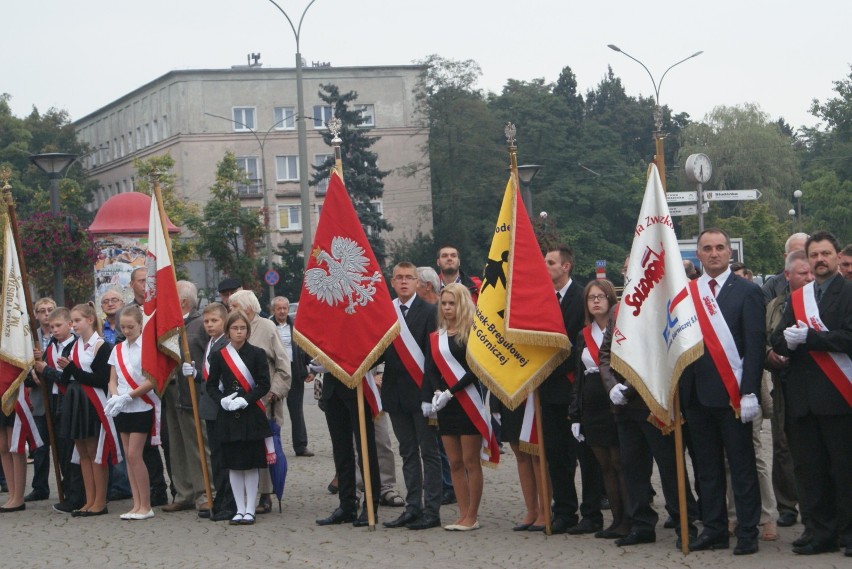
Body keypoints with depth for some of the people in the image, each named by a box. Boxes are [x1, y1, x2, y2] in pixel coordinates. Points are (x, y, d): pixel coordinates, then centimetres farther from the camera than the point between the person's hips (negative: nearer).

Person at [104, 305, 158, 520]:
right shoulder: (118, 350, 10)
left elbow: (151, 381, -14)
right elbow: (113, 380, 10)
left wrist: (128, 396, -18)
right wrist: (115, 397, -11)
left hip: (142, 407, -7)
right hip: (122, 409, 7)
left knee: (134, 454, -10)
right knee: (128, 456, 5)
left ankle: (146, 506, -4)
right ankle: (137, 505, 9)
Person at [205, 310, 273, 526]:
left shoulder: (257, 354, 0)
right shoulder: (218, 356, 5)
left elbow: (264, 385, -3)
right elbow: (211, 385, 7)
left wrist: (245, 400, -15)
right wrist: (222, 400, -11)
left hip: (251, 415, -2)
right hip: (228, 417, 2)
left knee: (251, 464, 1)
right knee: (233, 465, 5)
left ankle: (250, 509, 7)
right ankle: (239, 509, 13)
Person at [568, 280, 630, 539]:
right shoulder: (584, 335, 13)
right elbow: (579, 377, 14)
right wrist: (576, 415, 10)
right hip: (592, 409, 6)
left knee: (620, 463, -4)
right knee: (605, 466, 7)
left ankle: (629, 521, 1)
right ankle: (617, 520, 13)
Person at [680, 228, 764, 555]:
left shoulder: (747, 292, -1)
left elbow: (755, 344, -6)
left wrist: (749, 392, -14)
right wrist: (680, 389, 2)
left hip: (731, 393, -4)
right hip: (696, 393, 4)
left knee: (742, 466, 0)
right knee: (706, 466, 9)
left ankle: (747, 533, 5)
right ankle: (714, 529, 17)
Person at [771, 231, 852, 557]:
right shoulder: (797, 298, 17)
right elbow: (778, 341, 10)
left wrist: (807, 337, -16)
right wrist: (788, 339, -13)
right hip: (802, 396, 5)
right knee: (808, 469, 6)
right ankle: (821, 533, 12)